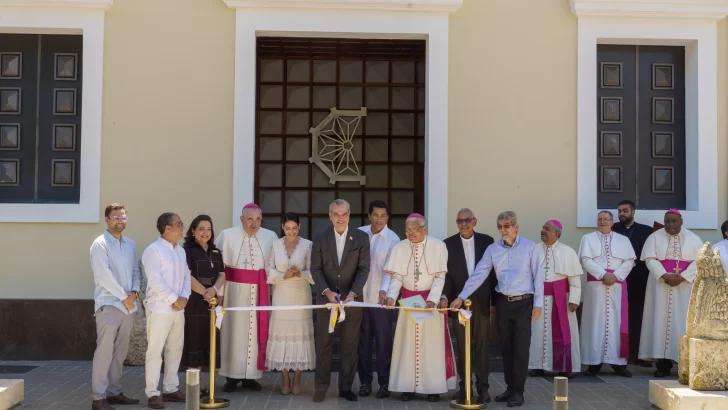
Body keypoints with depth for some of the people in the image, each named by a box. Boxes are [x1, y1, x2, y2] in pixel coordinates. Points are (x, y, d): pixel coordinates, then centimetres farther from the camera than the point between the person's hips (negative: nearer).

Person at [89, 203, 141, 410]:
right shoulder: (100, 244, -6)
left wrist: (134, 292, -3)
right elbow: (104, 276, -14)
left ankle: (114, 392, 18)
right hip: (108, 305, -6)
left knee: (120, 353, 11)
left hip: (128, 306, 7)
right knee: (104, 352, -7)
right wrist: (123, 297, -12)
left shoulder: (130, 244, 14)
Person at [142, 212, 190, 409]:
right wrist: (174, 299, -14)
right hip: (159, 309, -8)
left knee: (175, 350, 13)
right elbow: (155, 281, -17)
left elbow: (186, 275, 11)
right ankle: (152, 393, 2)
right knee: (155, 351, -3)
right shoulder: (153, 250, -11)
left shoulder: (181, 251, 13)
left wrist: (184, 297, -5)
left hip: (178, 309, 8)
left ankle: (171, 389, 23)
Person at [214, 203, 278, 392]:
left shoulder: (270, 237, 3)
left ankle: (250, 376, 14)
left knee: (256, 331, 5)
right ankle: (232, 376, 11)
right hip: (234, 290, -2)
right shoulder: (227, 235, -2)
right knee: (234, 330, 3)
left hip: (259, 291, 2)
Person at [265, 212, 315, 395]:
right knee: (282, 333, 2)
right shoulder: (275, 244, 2)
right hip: (281, 296, 1)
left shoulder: (307, 245, -3)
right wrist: (284, 275, -16)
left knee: (300, 333, 1)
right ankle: (285, 380, 12)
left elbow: (313, 272, -2)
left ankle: (297, 380, 11)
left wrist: (300, 274, -21)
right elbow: (269, 270, 1)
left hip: (301, 296, -1)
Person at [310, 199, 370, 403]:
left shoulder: (361, 238, -3)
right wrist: (327, 291, -19)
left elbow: (364, 269, -6)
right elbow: (315, 269, -3)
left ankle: (346, 387, 17)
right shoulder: (320, 239, 0)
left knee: (350, 345, 6)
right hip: (326, 297, 0)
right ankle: (321, 386, 14)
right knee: (323, 344, 5)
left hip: (352, 298, 0)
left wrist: (353, 293, -20)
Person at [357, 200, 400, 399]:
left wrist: (384, 290, -28)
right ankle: (365, 380, 19)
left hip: (381, 298, -3)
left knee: (384, 342, 2)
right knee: (363, 341, 9)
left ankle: (384, 382, 12)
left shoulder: (393, 239, -7)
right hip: (360, 296, 3)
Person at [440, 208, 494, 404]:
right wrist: (444, 296, -17)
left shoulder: (486, 241, 3)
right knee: (462, 347, 8)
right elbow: (446, 274, -2)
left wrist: (496, 300, 2)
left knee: (481, 346, 3)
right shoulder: (448, 244, 2)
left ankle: (482, 388, 8)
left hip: (482, 301, 0)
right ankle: (464, 387, 15)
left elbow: (493, 270, 4)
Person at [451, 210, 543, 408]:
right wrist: (462, 297, -11)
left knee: (520, 348, -1)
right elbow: (478, 274, -3)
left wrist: (538, 303, -6)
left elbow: (537, 275, -2)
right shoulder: (492, 249, 2)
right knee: (506, 347, 10)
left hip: (523, 302, -3)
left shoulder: (529, 247, -4)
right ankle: (510, 388, 20)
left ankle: (518, 391, 6)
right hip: (503, 302, 3)